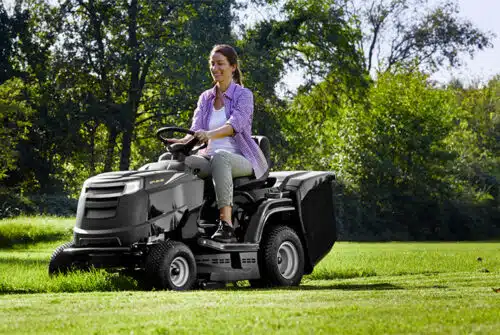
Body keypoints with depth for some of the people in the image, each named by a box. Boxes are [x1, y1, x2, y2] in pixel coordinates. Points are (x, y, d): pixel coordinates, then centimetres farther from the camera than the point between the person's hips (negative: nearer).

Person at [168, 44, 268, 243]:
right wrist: (184, 141, -24)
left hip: (241, 160, -5)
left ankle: (226, 225, -47)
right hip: (211, 158, 5)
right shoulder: (205, 98, 16)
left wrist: (210, 134, -41)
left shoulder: (243, 95, -1)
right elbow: (196, 129, 1)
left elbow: (236, 124, -21)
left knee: (219, 157, -40)